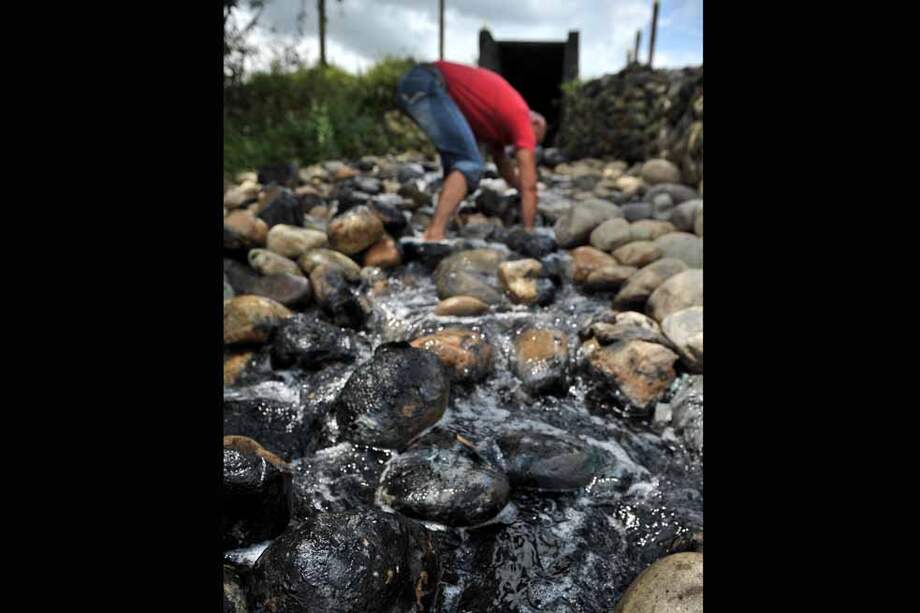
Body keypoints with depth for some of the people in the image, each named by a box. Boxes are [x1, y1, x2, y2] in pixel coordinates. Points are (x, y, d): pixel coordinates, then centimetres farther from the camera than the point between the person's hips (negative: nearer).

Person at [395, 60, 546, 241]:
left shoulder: (502, 114, 29)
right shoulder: (522, 118, 5)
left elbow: (500, 159, 44)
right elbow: (529, 186, 4)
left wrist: (521, 191, 53)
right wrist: (529, 230, 11)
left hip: (409, 83, 10)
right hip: (427, 86, -10)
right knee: (469, 164, -11)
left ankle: (436, 230, 12)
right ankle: (434, 235, -24)